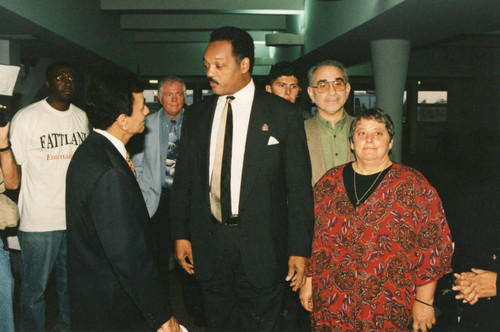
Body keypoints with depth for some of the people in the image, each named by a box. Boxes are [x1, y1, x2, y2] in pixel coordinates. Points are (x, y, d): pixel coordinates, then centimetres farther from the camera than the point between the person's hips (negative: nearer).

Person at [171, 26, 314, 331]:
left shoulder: (284, 114, -5)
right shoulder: (196, 116, 7)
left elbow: (299, 186, -6)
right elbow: (184, 179, 10)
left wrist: (300, 249, -9)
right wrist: (181, 234, 5)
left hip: (262, 248, -3)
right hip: (208, 246, 4)